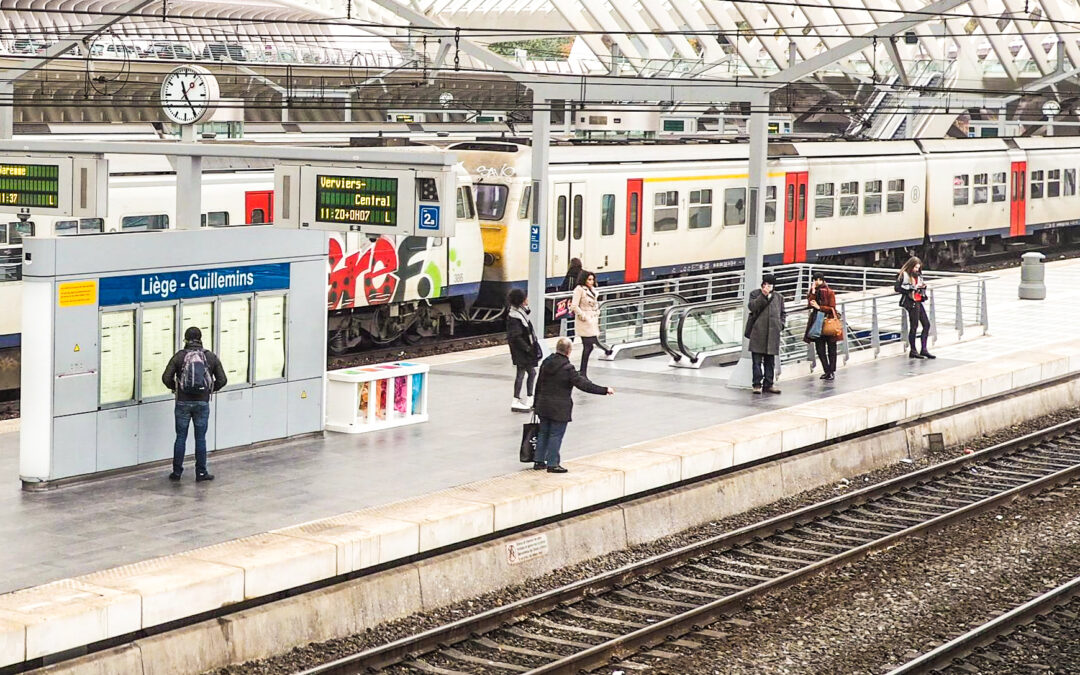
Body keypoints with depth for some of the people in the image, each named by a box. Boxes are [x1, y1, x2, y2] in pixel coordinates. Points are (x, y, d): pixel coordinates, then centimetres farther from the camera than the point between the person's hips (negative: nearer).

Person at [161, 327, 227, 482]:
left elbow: (166, 377, -8)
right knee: (200, 439, 8)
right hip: (202, 403, 1)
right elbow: (222, 380, 0)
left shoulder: (179, 356, -3)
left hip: (183, 402, -1)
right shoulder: (211, 357, 1)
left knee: (181, 438, 8)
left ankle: (177, 472, 12)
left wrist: (175, 387, 11)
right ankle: (201, 473, 10)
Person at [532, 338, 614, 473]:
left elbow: (539, 384, 11)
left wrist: (536, 403, 21)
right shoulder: (567, 368, -18)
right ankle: (552, 464, 6)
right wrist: (605, 390, -12)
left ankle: (538, 461, 21)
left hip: (543, 405, 7)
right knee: (556, 435, 2)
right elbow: (584, 385, -18)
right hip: (559, 408, -7)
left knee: (543, 432, 15)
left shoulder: (546, 363, 3)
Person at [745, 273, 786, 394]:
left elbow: (783, 313, 23)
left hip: (772, 333, 3)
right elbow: (752, 306, -11)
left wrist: (781, 324, 7)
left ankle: (768, 385, 13)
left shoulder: (778, 297, 15)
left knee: (770, 361, 7)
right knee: (757, 360, -3)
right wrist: (763, 296, -18)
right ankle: (757, 384, 1)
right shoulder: (755, 294, 6)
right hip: (757, 332, -3)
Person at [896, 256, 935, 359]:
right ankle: (912, 351, 6)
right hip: (911, 303, -8)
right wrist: (913, 287, -18)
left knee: (926, 324, 5)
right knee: (914, 326, -4)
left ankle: (923, 350, 11)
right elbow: (897, 288, -15)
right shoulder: (904, 275, -8)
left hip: (919, 302, 8)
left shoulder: (918, 275, 15)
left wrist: (923, 286, 2)